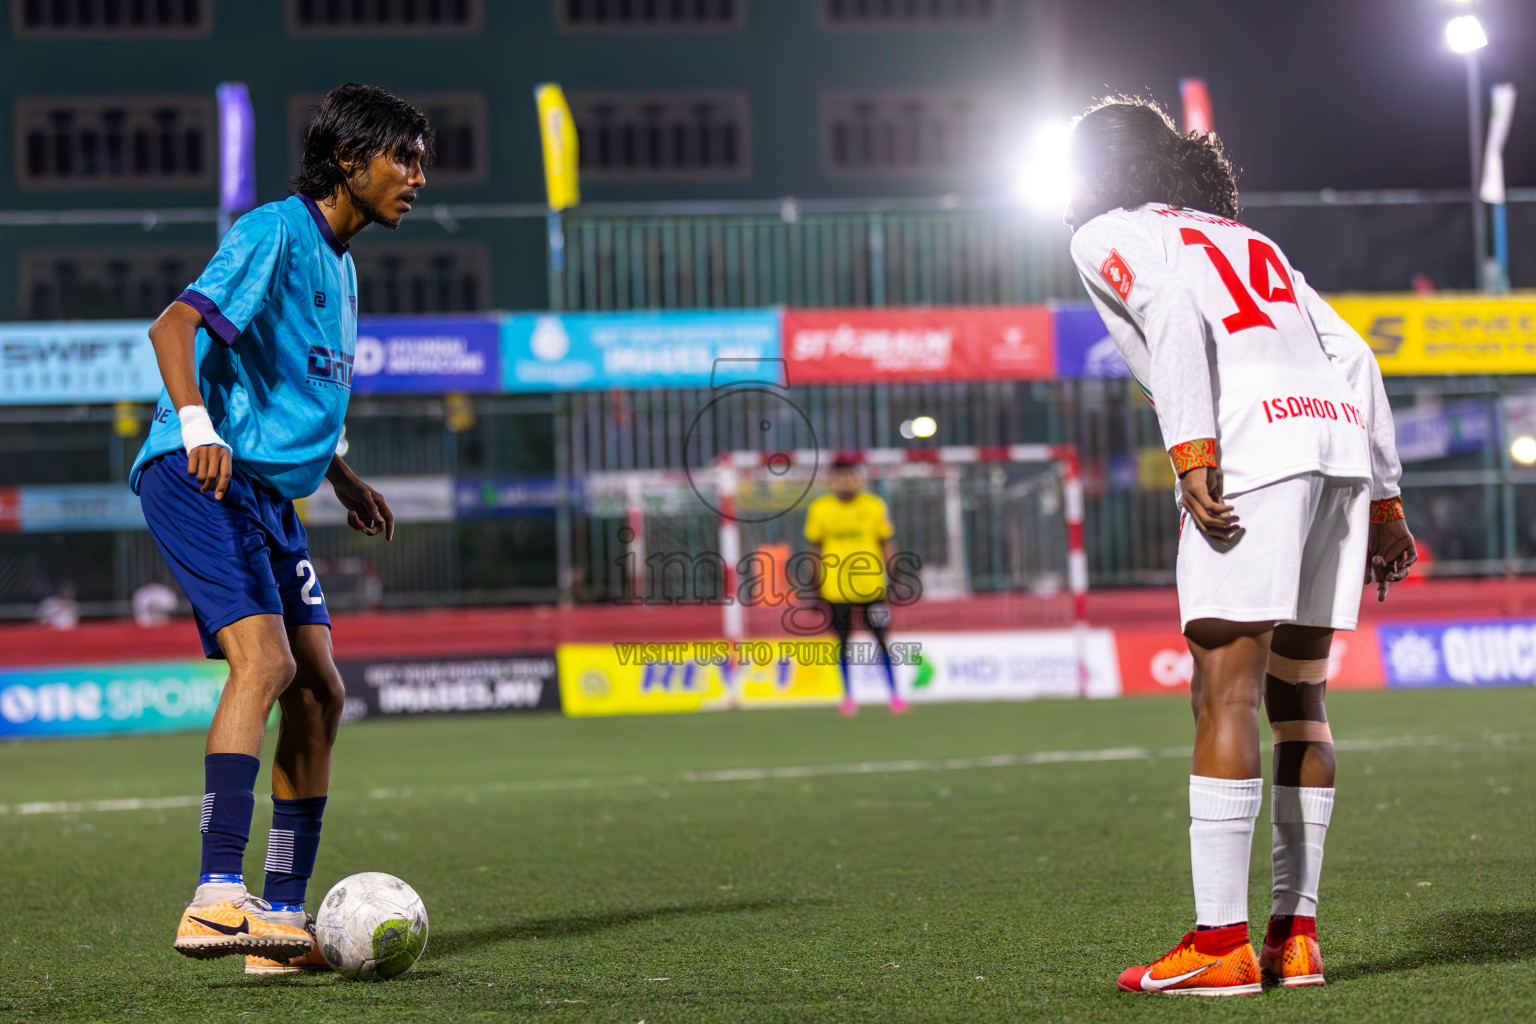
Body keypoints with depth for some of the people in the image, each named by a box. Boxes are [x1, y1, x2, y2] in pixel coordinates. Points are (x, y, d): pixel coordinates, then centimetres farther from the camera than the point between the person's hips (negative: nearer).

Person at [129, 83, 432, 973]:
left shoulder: (338, 264, 22)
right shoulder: (276, 234, -8)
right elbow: (175, 327, -20)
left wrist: (344, 481, 25)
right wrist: (196, 425, -34)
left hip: (270, 495, 10)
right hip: (200, 478, -10)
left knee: (319, 692, 3)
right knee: (264, 660, -25)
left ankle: (284, 918, 7)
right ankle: (218, 899, -32)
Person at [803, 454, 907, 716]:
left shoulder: (874, 506, 1)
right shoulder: (819, 509, 2)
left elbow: (888, 544, 6)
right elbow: (815, 549, 9)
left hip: (870, 587, 0)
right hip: (835, 589, 0)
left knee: (881, 640, 0)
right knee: (843, 641, 5)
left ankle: (894, 694, 8)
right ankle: (848, 696, 15)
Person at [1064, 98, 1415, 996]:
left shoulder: (1109, 236, 13)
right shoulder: (1244, 238, 32)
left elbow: (1173, 314, -10)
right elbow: (1353, 355, 23)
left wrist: (1192, 454, -18)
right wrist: (1385, 499, 21)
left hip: (1252, 441, -7)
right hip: (1339, 430, 7)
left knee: (1226, 692, -9)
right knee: (1297, 692, 12)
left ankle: (1221, 943, -13)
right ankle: (1297, 933, 11)